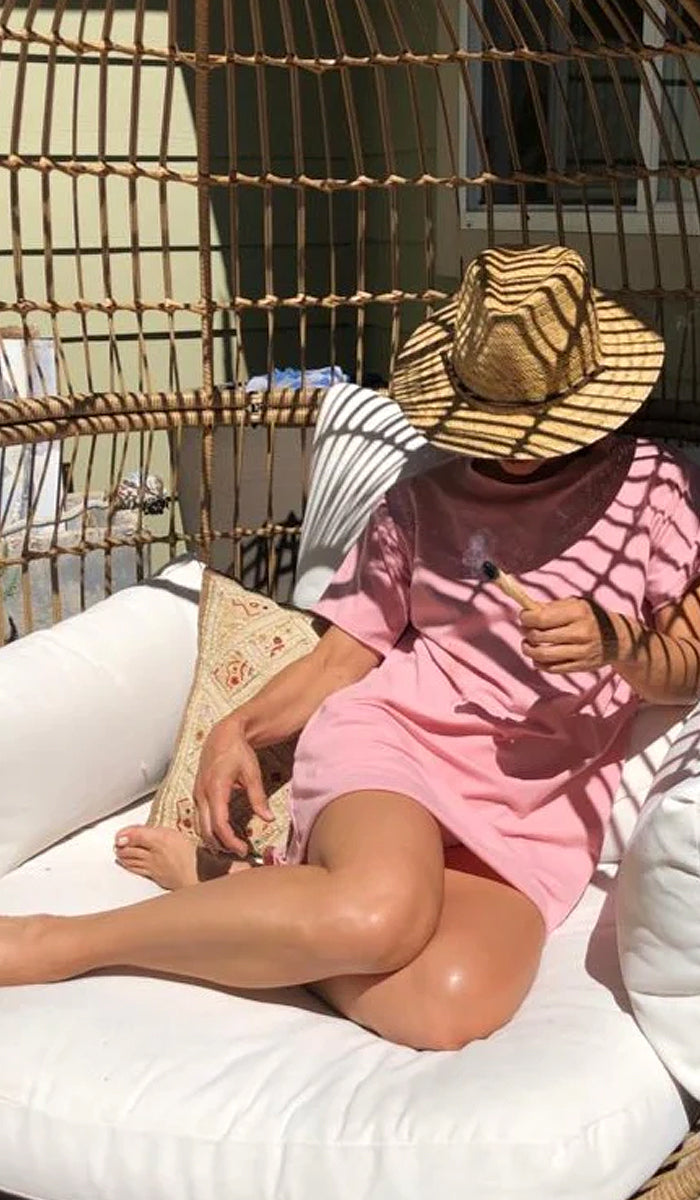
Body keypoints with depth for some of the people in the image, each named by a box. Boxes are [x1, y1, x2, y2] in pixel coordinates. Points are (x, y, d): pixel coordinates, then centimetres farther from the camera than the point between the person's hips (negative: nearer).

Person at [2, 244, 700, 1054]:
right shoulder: (421, 505, 11)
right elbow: (342, 655, 12)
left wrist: (614, 643, -15)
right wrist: (239, 728, -6)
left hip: (541, 804, 1)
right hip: (394, 734, -1)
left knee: (450, 1007, -32)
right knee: (380, 914, -39)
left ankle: (223, 886, -9)